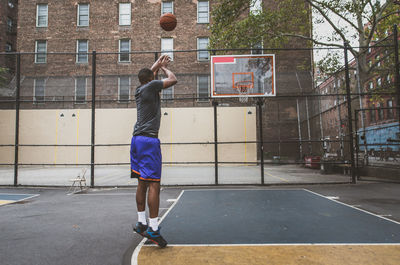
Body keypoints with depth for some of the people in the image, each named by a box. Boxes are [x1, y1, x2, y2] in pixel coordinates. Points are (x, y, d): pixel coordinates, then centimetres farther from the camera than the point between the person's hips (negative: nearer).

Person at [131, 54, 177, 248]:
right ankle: (153, 229, -7)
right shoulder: (151, 86, -4)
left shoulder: (139, 89, 18)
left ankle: (141, 223, 18)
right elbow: (173, 80, -2)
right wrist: (164, 68, 15)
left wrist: (157, 65, 44)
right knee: (153, 184, -8)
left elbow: (147, 76, 39)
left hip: (137, 139, 9)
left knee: (142, 183, 11)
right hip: (149, 140, -9)